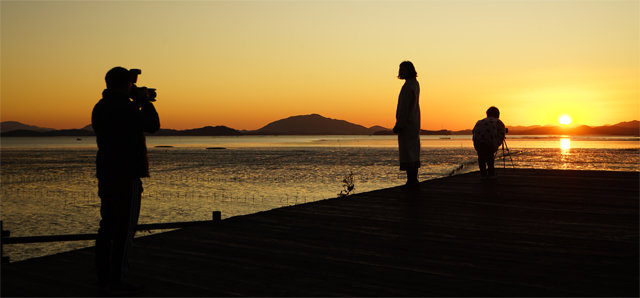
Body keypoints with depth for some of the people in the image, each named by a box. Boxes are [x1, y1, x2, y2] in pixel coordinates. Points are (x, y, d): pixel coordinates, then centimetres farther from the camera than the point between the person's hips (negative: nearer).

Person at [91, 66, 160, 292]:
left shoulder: (100, 107, 12)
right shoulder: (126, 108, -15)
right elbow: (152, 125, -5)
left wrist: (138, 103, 23)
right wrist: (144, 101, 5)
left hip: (106, 174, 9)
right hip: (127, 176, -9)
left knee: (108, 225, 12)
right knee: (126, 227, -4)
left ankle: (103, 275, 17)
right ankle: (117, 279, -2)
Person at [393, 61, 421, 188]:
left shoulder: (408, 86, -17)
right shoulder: (415, 84, 13)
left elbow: (404, 107, -20)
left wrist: (399, 125, -20)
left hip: (406, 124, -10)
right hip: (414, 123, 10)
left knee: (407, 154, -8)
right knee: (414, 152, 11)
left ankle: (411, 181, -7)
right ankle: (413, 180, 16)